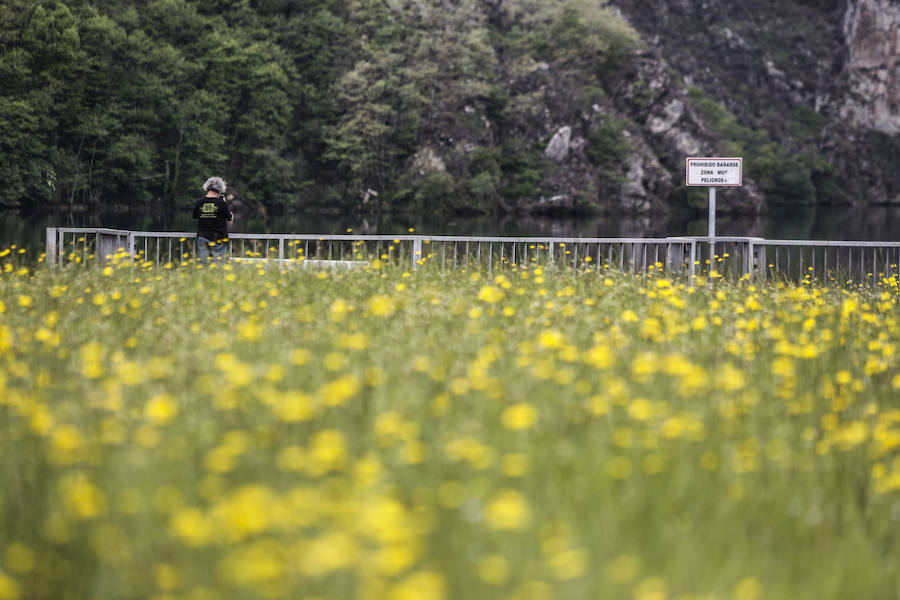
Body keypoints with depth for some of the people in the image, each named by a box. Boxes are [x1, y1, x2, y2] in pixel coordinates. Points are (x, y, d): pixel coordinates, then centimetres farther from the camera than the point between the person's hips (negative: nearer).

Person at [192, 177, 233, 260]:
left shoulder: (198, 203, -3)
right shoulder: (222, 204, -12)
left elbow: (195, 216, 14)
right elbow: (230, 218, 2)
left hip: (203, 238, 3)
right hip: (218, 238, -3)